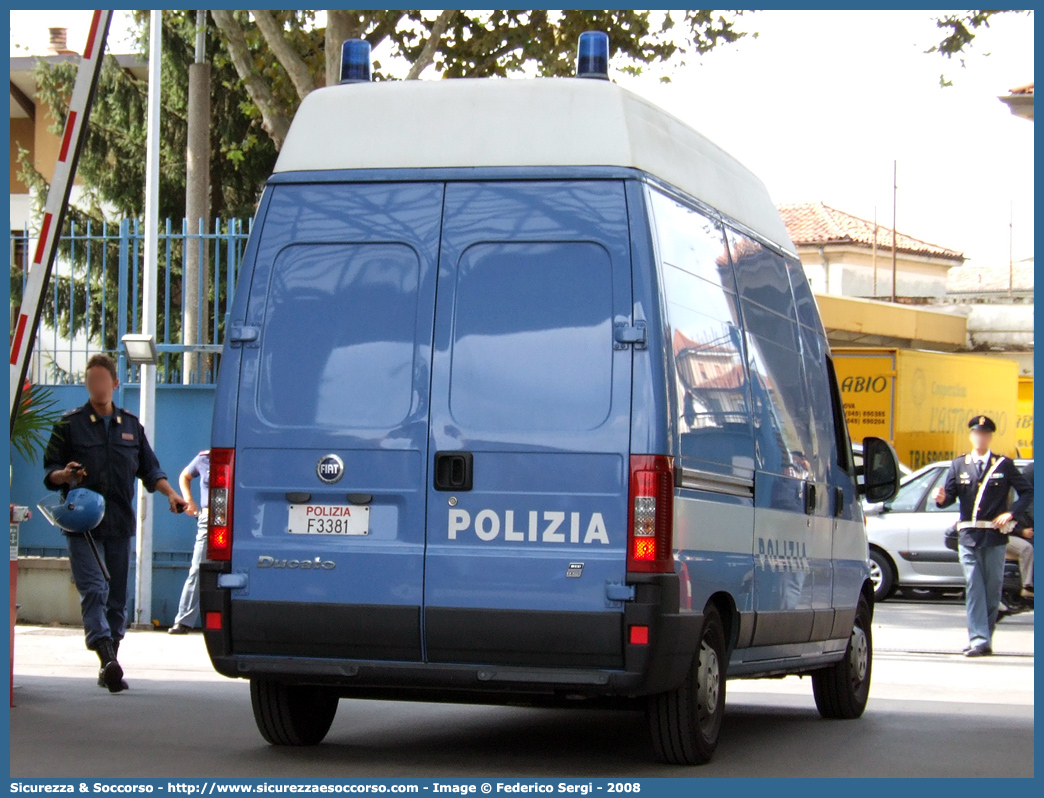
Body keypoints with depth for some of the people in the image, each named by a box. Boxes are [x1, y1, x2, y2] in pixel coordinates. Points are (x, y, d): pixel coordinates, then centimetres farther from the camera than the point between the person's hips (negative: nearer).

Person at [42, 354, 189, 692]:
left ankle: (110, 666, 14)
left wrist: (171, 494, 3)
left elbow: (150, 469, 19)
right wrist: (64, 474, -17)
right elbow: (49, 471, 5)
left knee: (117, 596, 6)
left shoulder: (131, 425, 14)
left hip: (119, 524, 3)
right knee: (93, 591, -17)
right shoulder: (70, 424, 6)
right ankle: (107, 658, -29)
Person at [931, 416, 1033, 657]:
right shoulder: (959, 465, 10)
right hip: (968, 537, 0)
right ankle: (979, 640, -11)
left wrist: (1010, 513, -5)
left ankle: (984, 638, 13)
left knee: (993, 589, 3)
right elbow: (951, 495, 2)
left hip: (995, 536, 0)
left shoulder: (1003, 465, 6)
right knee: (974, 589, -7)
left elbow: (1027, 491, 7)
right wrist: (942, 498, -21)